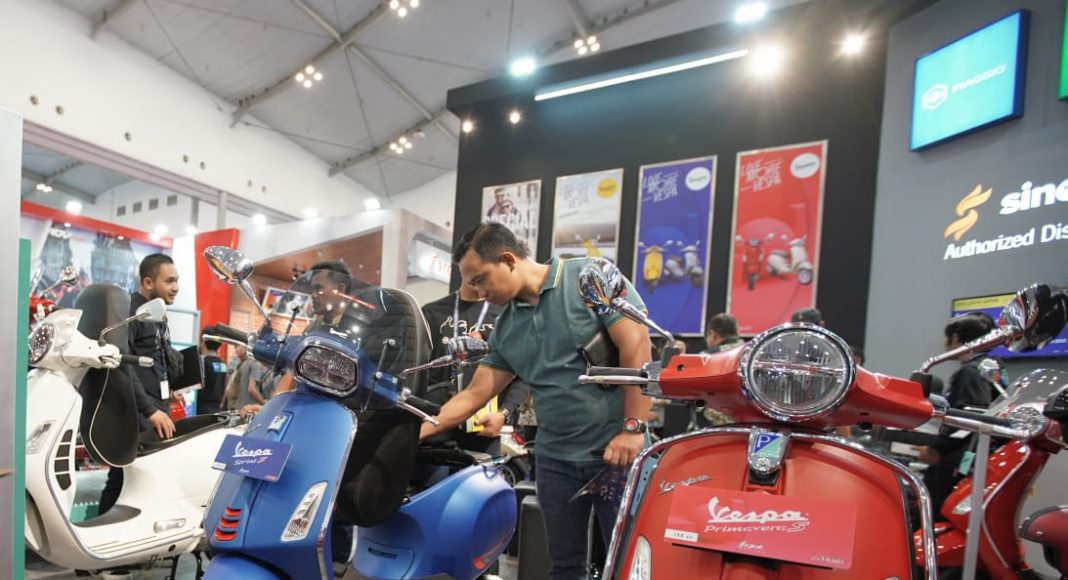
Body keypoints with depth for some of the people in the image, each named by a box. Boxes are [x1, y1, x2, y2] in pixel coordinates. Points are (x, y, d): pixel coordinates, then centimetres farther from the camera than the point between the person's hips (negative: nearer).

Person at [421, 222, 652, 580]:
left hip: (617, 449, -5)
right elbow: (474, 396, 10)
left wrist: (633, 428, -17)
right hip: (555, 458, 5)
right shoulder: (505, 331, 9)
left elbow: (637, 348, -14)